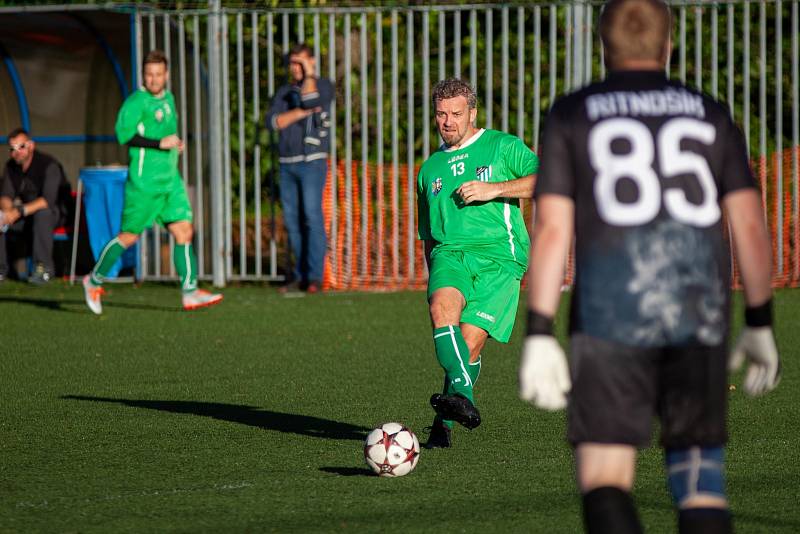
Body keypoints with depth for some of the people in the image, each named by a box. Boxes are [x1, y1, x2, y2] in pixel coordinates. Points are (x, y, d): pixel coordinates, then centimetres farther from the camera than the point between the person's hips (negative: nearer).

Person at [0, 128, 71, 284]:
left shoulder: (48, 165, -20)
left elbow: (48, 200, -30)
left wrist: (20, 211, -40)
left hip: (55, 213, -6)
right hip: (25, 214, 6)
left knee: (42, 213, -40)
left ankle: (44, 267, -33)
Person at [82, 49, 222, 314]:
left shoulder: (168, 98, 14)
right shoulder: (137, 101, -11)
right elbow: (124, 133, -22)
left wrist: (176, 143, 10)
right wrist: (160, 144, -23)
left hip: (170, 180, 7)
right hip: (144, 182, -7)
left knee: (184, 231, -4)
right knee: (129, 236, 1)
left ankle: (190, 292, -6)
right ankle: (94, 280, 19)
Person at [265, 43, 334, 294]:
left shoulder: (323, 85, 2)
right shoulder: (284, 92, 14)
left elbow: (310, 101, -20)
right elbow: (272, 122, -1)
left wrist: (309, 73, -9)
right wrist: (299, 113, -13)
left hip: (312, 162, -5)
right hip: (287, 164, 5)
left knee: (312, 217, -14)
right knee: (292, 220, 4)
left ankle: (315, 277, -15)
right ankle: (300, 275, 10)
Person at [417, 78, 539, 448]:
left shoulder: (503, 146, 10)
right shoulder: (430, 169, 26)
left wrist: (493, 189, -10)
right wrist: (432, 276, 25)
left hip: (499, 256, -3)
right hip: (450, 253, 3)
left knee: (469, 342, -15)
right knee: (442, 306, -31)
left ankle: (444, 424, 1)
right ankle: (462, 398, -45)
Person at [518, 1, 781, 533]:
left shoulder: (572, 115, 8)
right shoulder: (711, 116, 14)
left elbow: (552, 230, -1)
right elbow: (751, 226, 7)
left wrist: (538, 335, -3)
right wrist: (760, 325, 15)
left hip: (611, 310, -2)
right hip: (701, 312, 2)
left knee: (605, 476, -3)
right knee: (700, 476, 10)